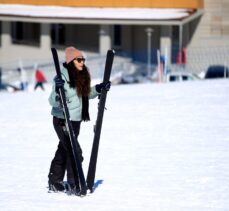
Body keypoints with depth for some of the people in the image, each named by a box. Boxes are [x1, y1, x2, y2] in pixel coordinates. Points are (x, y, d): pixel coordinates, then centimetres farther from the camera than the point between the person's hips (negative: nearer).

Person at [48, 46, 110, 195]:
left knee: (64, 150, 17)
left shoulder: (82, 77, 5)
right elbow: (53, 102, -23)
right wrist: (57, 91, -42)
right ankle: (74, 185, -5)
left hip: (75, 120, 9)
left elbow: (86, 94, 21)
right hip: (62, 120, -9)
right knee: (75, 152, -12)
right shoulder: (62, 78, -19)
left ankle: (55, 182, 28)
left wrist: (99, 89, 7)